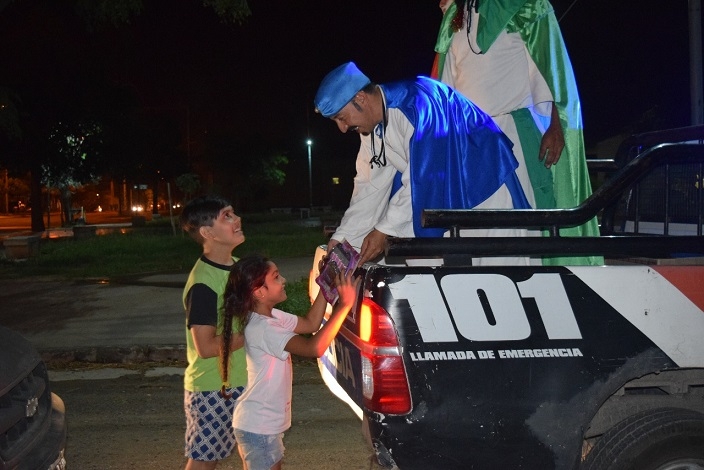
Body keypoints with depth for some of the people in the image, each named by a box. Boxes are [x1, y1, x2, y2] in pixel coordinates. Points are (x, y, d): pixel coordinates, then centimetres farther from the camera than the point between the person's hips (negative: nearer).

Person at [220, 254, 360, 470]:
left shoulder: (271, 316, 3)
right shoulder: (262, 329, -27)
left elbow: (310, 324, 10)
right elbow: (315, 347, -35)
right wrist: (344, 305, -34)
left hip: (265, 423, 9)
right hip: (258, 427, -9)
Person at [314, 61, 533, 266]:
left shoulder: (416, 103, -28)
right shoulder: (372, 124, -2)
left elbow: (423, 178, -27)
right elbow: (371, 186, 2)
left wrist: (384, 229, -21)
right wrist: (341, 238, -3)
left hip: (482, 188, -8)